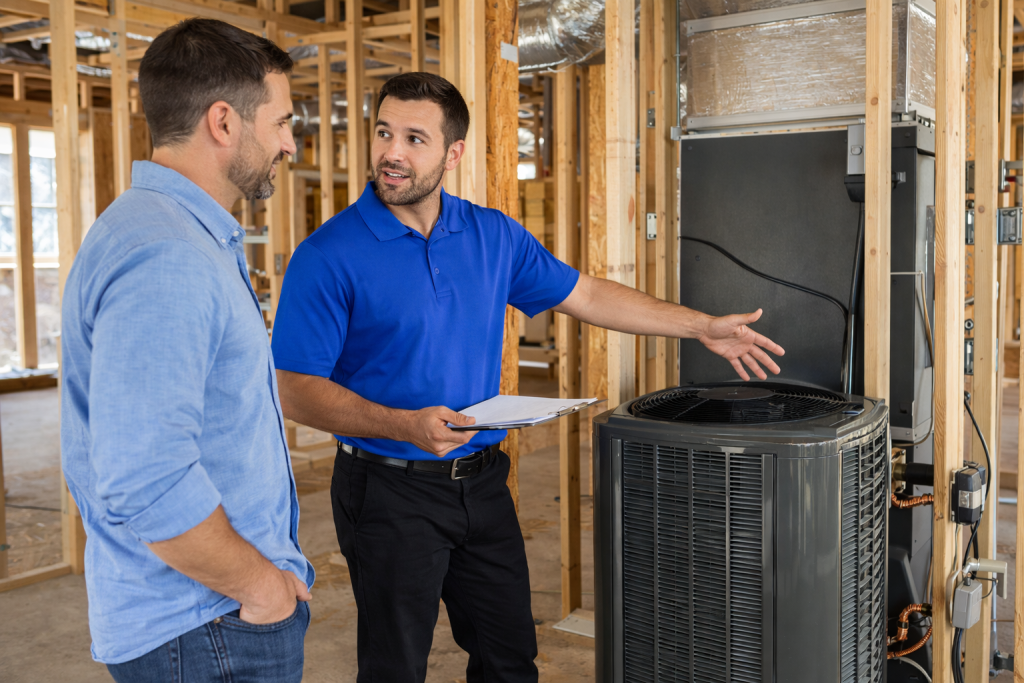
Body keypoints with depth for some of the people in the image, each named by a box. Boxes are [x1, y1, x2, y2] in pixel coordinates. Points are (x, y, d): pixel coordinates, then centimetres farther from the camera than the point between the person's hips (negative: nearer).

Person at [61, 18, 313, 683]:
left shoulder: (195, 240, 11)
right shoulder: (163, 261, -24)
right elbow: (145, 487, -31)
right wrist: (257, 583, -17)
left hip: (230, 608, 10)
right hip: (209, 629, -10)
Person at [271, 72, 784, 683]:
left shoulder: (495, 235, 4)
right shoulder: (330, 254, -12)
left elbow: (583, 294, 12)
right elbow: (296, 391, -14)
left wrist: (703, 327, 13)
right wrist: (405, 425, -28)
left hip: (482, 479, 5)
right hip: (390, 490, -4)